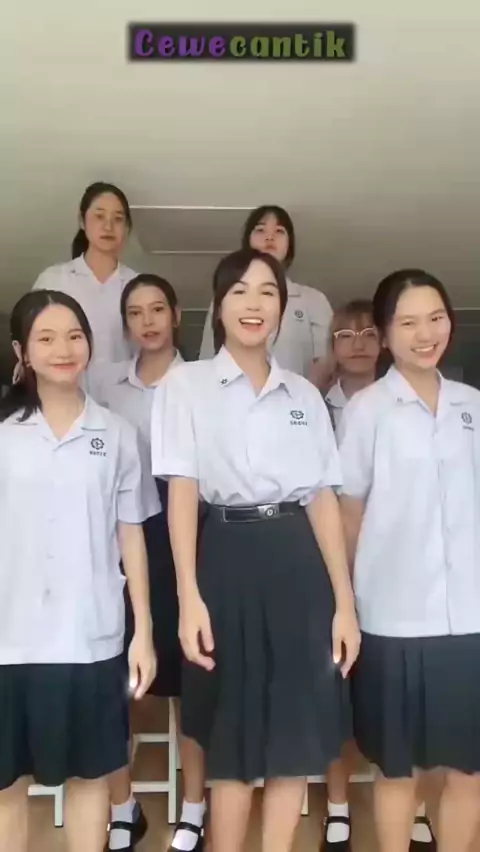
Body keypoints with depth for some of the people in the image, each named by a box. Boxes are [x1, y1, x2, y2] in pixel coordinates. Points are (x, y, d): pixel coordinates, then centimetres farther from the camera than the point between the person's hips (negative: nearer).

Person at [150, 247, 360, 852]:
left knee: (297, 737, 9)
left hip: (296, 563, 3)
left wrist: (345, 602, 2)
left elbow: (324, 499, 7)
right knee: (233, 739, 8)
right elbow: (182, 491, -6)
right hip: (228, 560, -3)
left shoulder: (304, 395, 11)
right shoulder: (186, 384, 2)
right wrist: (189, 598, -15)